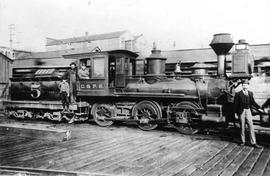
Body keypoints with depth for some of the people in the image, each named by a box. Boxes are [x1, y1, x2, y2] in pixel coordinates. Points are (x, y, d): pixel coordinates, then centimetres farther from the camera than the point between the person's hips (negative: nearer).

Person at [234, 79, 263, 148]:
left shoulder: (250, 93, 8)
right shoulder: (238, 94, -2)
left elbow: (253, 102, 9)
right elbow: (236, 104, -2)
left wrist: (259, 108, -2)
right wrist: (235, 113, -3)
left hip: (248, 111, 2)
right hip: (241, 111, -2)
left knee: (251, 126, 0)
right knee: (242, 127, 7)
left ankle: (253, 142, 5)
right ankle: (243, 141, 20)